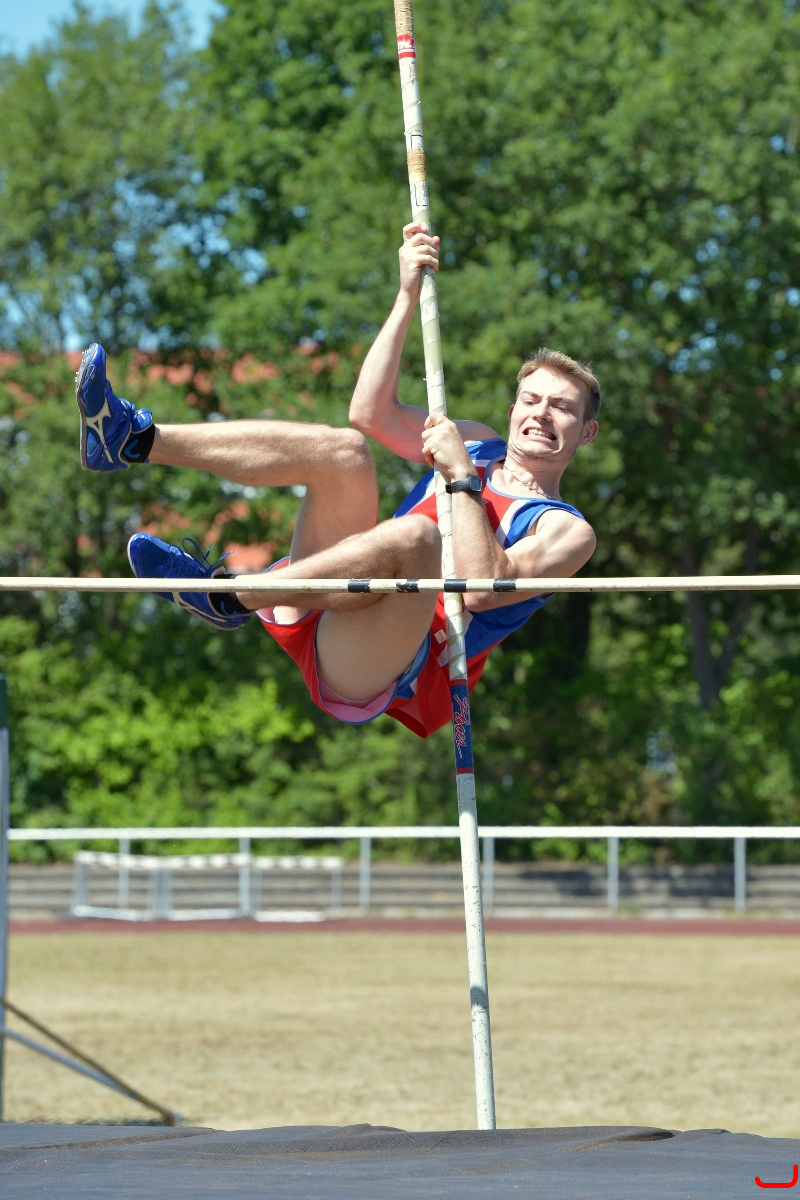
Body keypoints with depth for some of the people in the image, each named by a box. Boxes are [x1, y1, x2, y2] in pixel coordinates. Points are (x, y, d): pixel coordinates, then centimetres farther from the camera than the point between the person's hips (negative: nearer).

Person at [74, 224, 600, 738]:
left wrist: (462, 480, -15)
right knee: (344, 449, -14)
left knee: (413, 534, -37)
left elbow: (482, 591, -15)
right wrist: (410, 297, 6)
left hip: (382, 678, -6)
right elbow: (371, 411, 11)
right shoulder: (480, 445, 25)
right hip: (316, 621, 6)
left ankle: (226, 597, -29)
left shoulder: (568, 532, 5)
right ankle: (133, 438, -22)